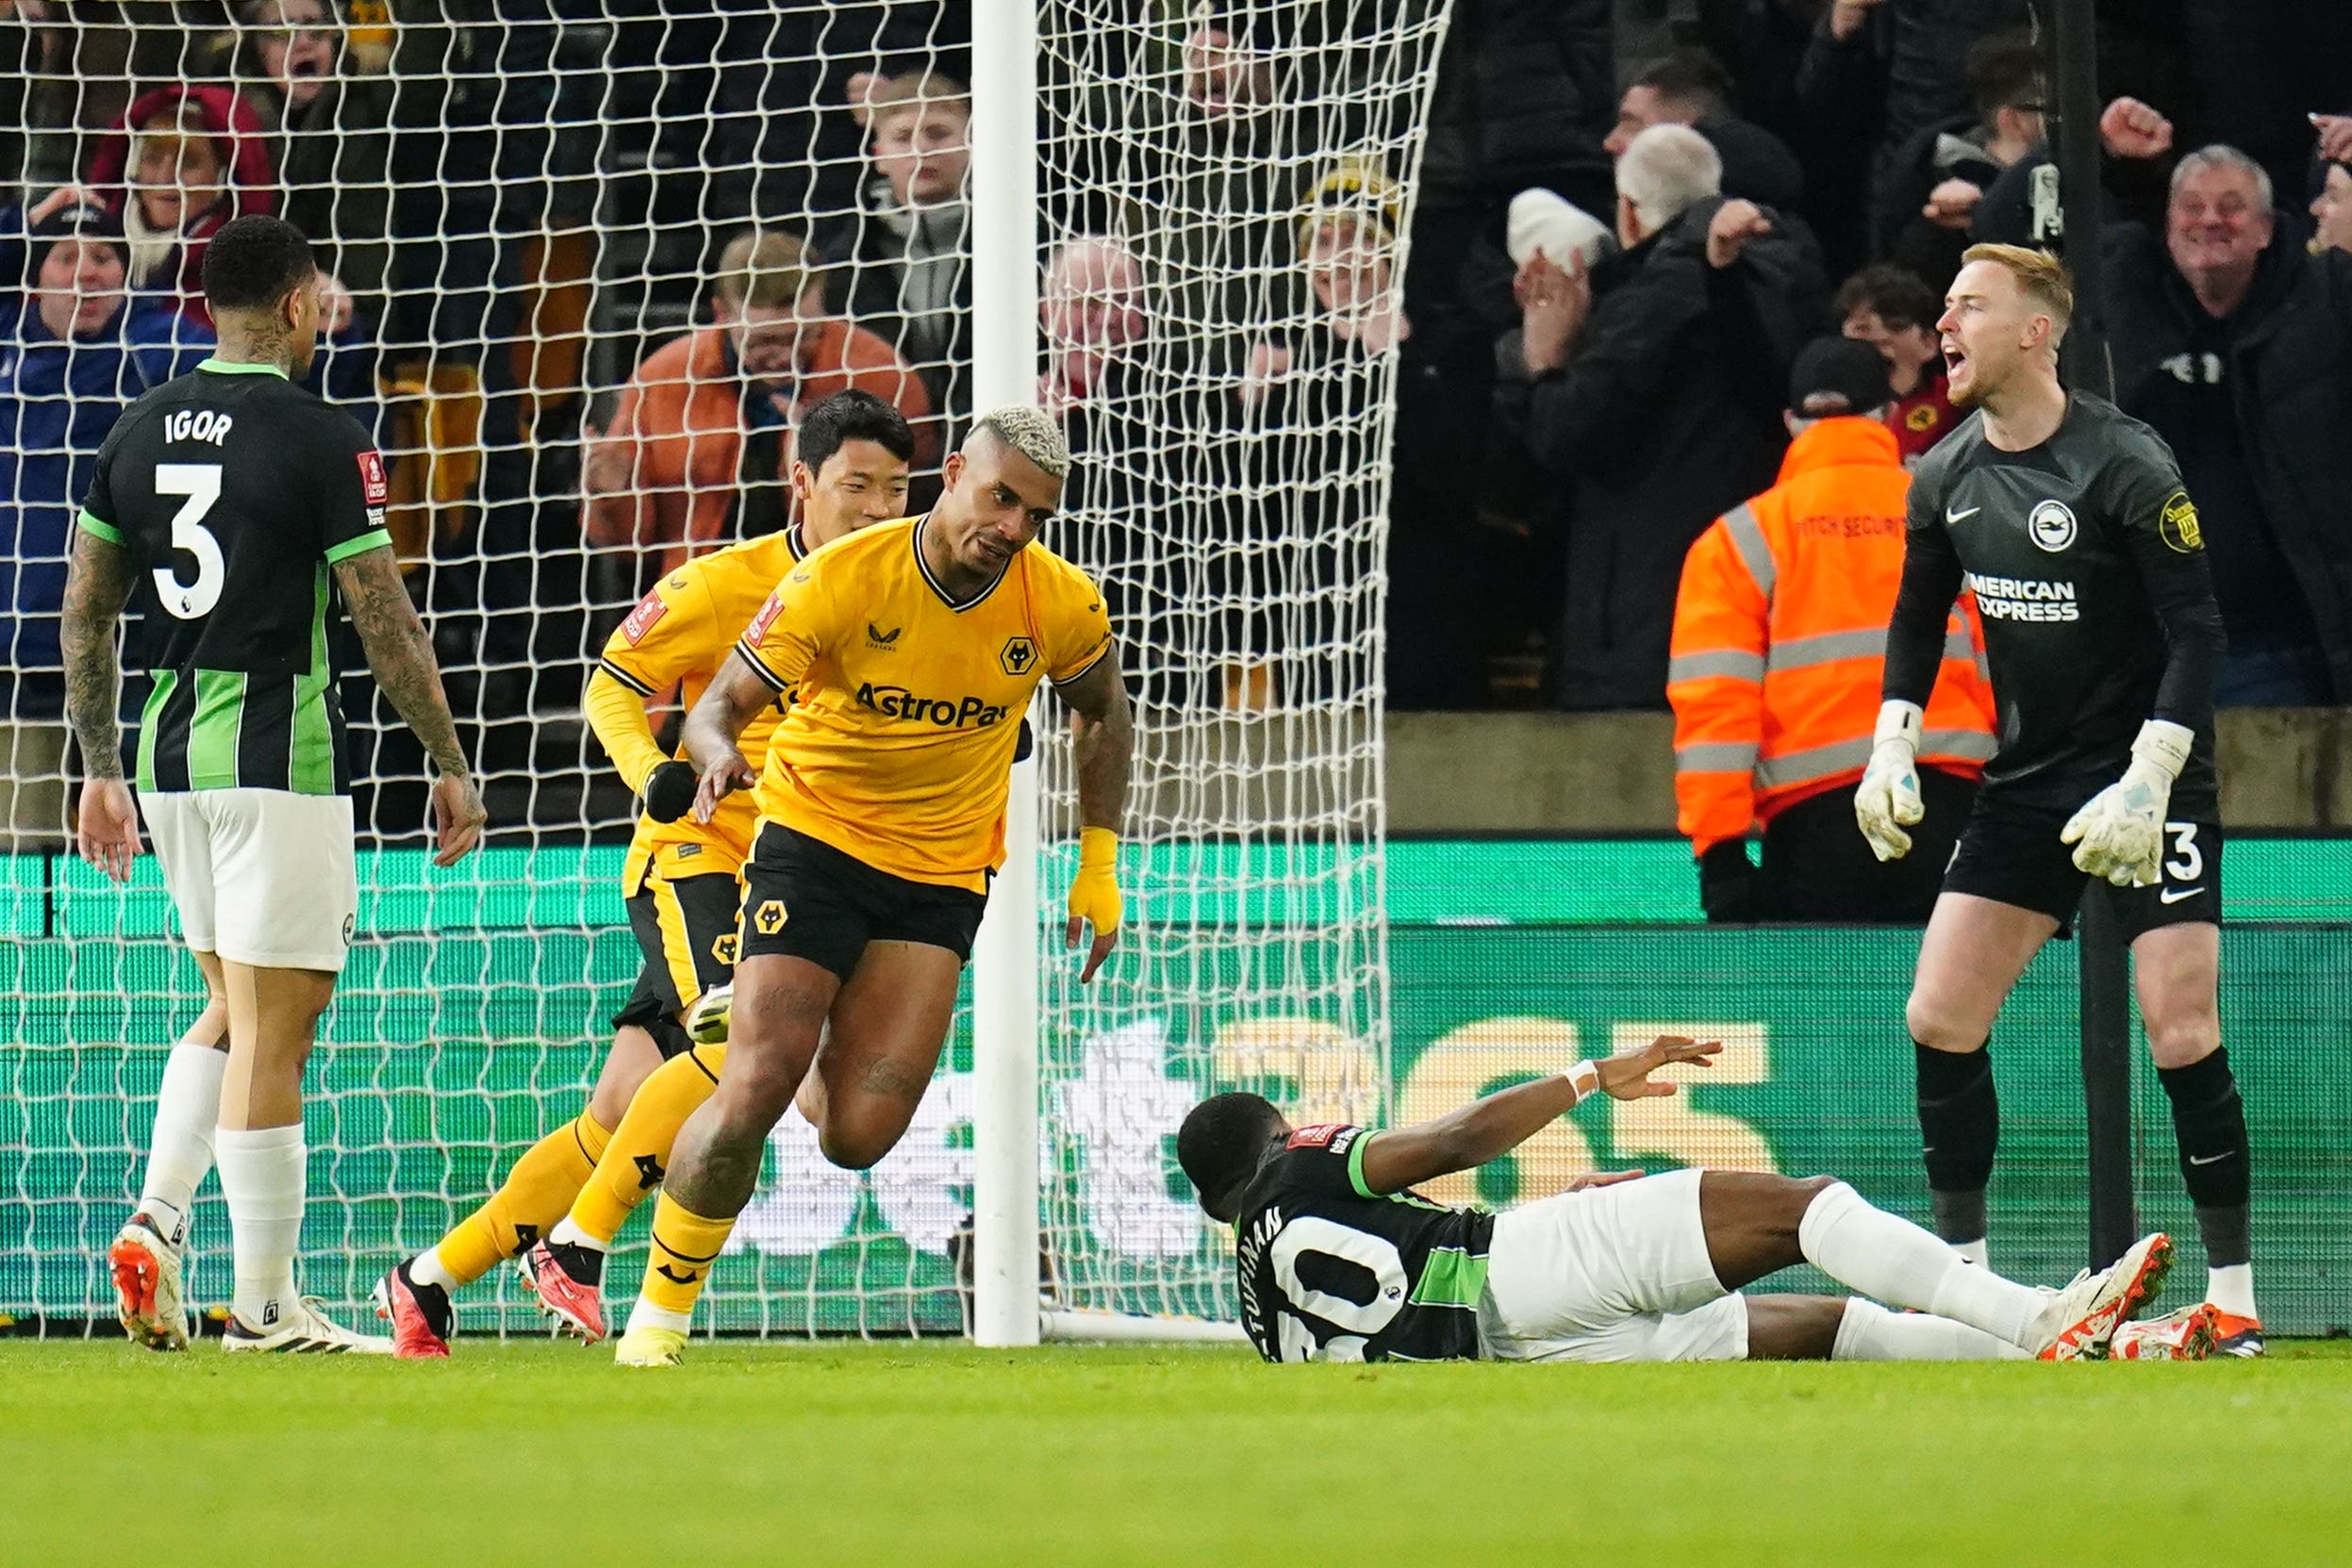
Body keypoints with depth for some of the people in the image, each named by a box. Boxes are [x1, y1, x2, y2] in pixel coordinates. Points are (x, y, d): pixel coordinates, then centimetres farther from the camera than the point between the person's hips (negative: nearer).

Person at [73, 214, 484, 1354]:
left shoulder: (138, 433, 8)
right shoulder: (319, 441, -10)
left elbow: (84, 612, 12)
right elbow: (385, 623, -9)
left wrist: (101, 771, 19)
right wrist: (451, 764, 0)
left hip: (167, 751, 7)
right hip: (276, 750, -7)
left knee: (237, 1008, 20)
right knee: (277, 1022, -3)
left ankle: (155, 1221, 3)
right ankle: (264, 1304, -1)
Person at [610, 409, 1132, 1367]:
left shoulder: (1062, 605, -8)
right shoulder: (841, 579, -17)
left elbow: (1103, 713, 13)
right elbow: (720, 705, -15)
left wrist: (1099, 867, 9)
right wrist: (717, 756, -39)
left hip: (944, 876, 2)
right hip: (814, 838, -2)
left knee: (858, 1135, -10)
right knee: (756, 1082, -18)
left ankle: (833, 1073, 29)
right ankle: (658, 1316, -1)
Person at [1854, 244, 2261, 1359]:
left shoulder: (2127, 468, -18)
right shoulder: (1946, 478, 2)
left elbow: (2198, 634, -17)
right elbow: (1918, 620, 17)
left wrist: (2147, 784, -23)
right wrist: (1892, 746, 5)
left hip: (2146, 782, -6)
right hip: (2024, 782, 6)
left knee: (2181, 1034, -12)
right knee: (1939, 1017, -1)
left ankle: (2233, 1297, -4)